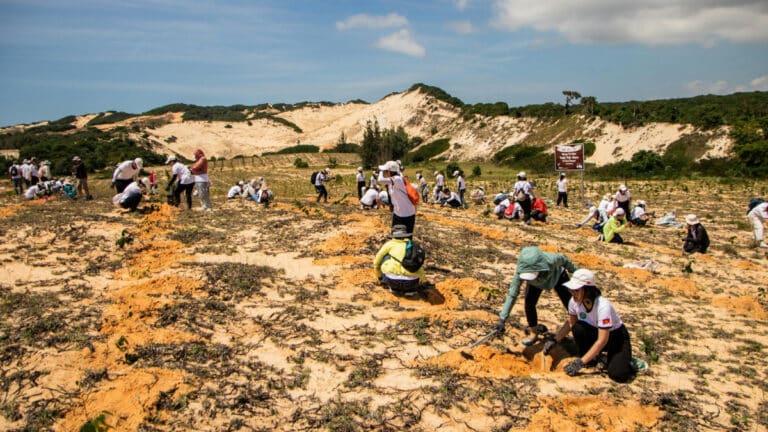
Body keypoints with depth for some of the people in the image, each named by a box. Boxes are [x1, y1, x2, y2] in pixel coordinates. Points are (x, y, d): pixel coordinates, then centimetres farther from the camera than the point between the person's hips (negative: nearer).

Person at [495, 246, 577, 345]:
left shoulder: (551, 260, -46)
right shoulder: (520, 271, -41)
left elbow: (563, 259, -22)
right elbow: (512, 294, -38)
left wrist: (575, 271, -1)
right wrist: (502, 318, -42)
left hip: (557, 275, -1)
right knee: (529, 304, -12)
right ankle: (533, 333, 9)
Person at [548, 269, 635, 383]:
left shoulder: (603, 306, -34)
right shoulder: (574, 301, -17)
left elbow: (602, 340, -32)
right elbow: (570, 322, 2)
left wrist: (581, 362, -33)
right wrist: (554, 340, -12)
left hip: (616, 336, -5)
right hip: (594, 333, 5)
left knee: (618, 375, -27)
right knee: (578, 328, -29)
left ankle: (624, 359, 7)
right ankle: (591, 358, -4)